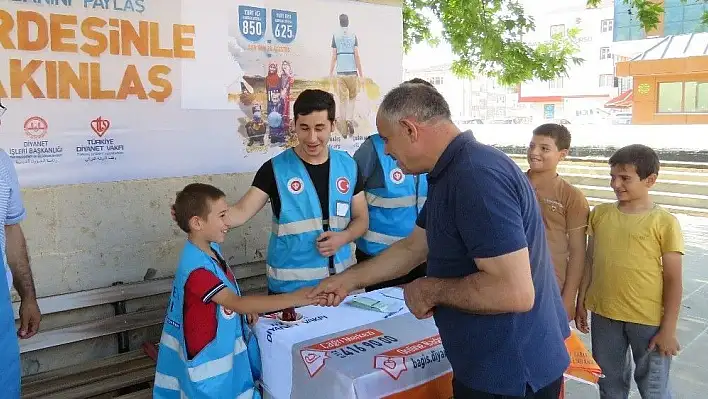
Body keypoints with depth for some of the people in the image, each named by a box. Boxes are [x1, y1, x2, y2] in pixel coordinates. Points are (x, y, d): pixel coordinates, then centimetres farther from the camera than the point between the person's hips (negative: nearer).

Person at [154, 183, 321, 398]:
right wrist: (293, 299, -38)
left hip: (226, 345, 8)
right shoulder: (196, 268, -30)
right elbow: (237, 303, -35)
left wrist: (246, 308, -4)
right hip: (209, 358, -8)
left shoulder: (212, 248, 0)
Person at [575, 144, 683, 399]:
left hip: (648, 320, -3)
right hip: (603, 315, 4)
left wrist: (668, 329, -8)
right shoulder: (599, 214, 1)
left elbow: (673, 280, -8)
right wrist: (581, 303, 9)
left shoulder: (664, 222, -11)